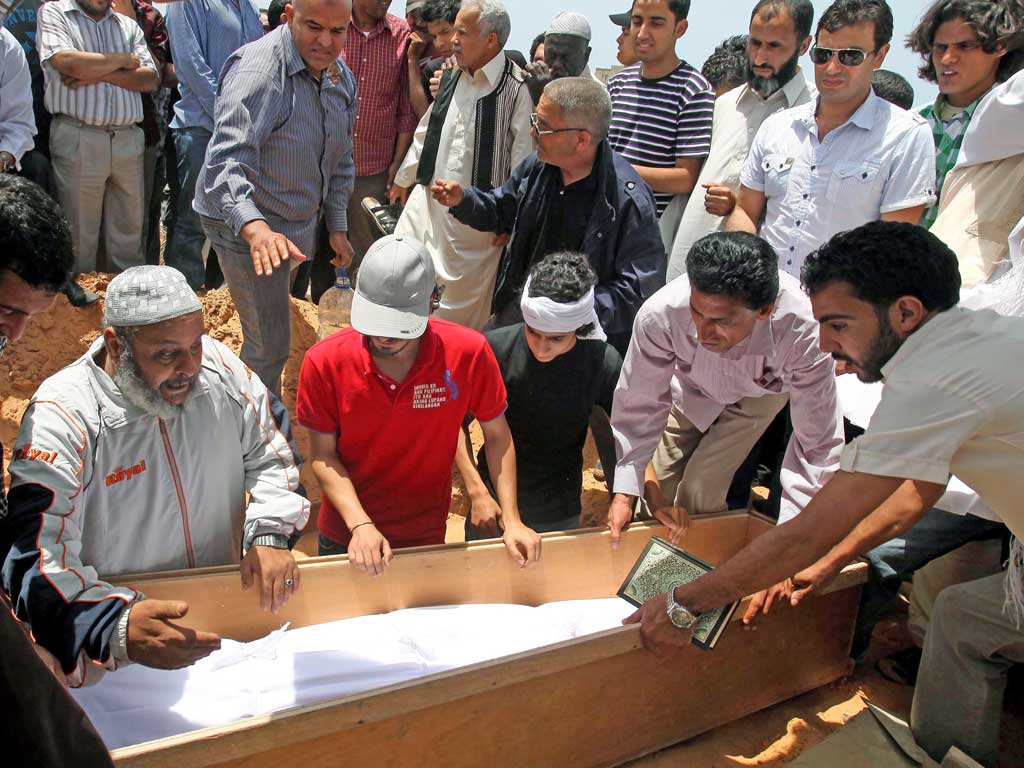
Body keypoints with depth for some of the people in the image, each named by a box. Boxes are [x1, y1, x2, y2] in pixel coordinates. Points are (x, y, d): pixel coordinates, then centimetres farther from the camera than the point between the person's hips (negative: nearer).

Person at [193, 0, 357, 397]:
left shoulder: (341, 78, 3)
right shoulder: (258, 69, -25)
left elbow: (340, 159, 16)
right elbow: (229, 159, -38)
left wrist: (337, 226, 14)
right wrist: (254, 227, -54)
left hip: (297, 225, 8)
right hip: (246, 229, -8)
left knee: (275, 321, 23)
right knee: (269, 346, -8)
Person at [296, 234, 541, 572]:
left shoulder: (469, 353, -22)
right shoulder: (324, 363, -22)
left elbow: (496, 435, -9)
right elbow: (323, 455, -12)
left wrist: (511, 520, -13)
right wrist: (360, 525, -22)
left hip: (427, 535, 0)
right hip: (345, 536, 0)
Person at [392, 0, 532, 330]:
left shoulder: (517, 88, -15)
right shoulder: (451, 75, 7)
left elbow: (522, 160, -14)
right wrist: (405, 178, 25)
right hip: (428, 199, 7)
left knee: (463, 302, 6)